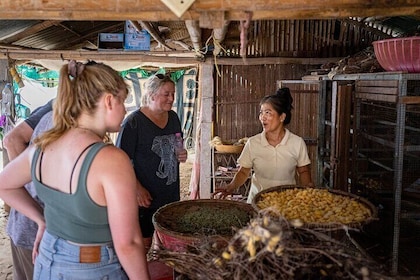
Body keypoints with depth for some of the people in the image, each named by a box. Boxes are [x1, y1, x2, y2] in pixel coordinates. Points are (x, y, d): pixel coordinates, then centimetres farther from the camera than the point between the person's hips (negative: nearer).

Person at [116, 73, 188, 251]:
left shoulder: (173, 118, 6)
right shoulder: (134, 122, -15)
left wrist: (182, 155, 0)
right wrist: (138, 189, -21)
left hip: (171, 195, 6)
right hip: (145, 197, -6)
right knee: (143, 245, 8)